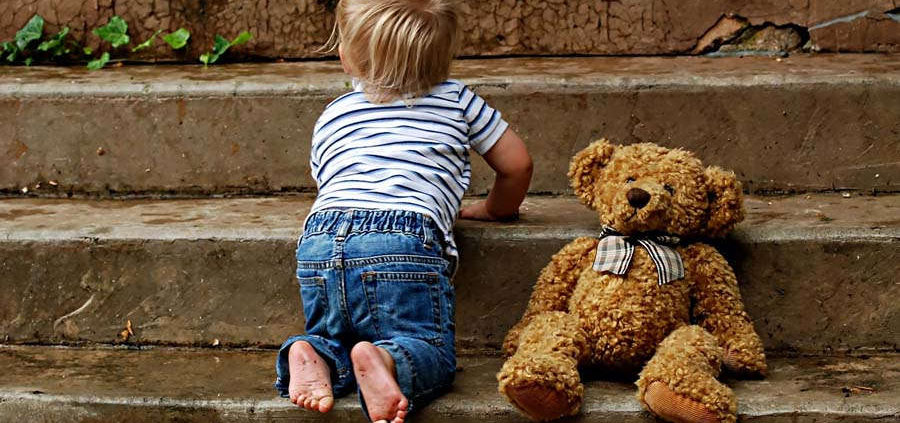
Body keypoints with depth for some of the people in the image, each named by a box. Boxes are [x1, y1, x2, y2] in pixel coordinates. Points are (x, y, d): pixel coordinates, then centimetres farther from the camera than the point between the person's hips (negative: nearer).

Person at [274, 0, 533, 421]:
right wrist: (494, 209, 42)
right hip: (403, 242, -3)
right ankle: (387, 359, -28)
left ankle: (314, 356, -10)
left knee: (335, 336, 25)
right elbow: (517, 165, 23)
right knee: (432, 350, 5)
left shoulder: (331, 117, 26)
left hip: (318, 241, 4)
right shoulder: (457, 99, 21)